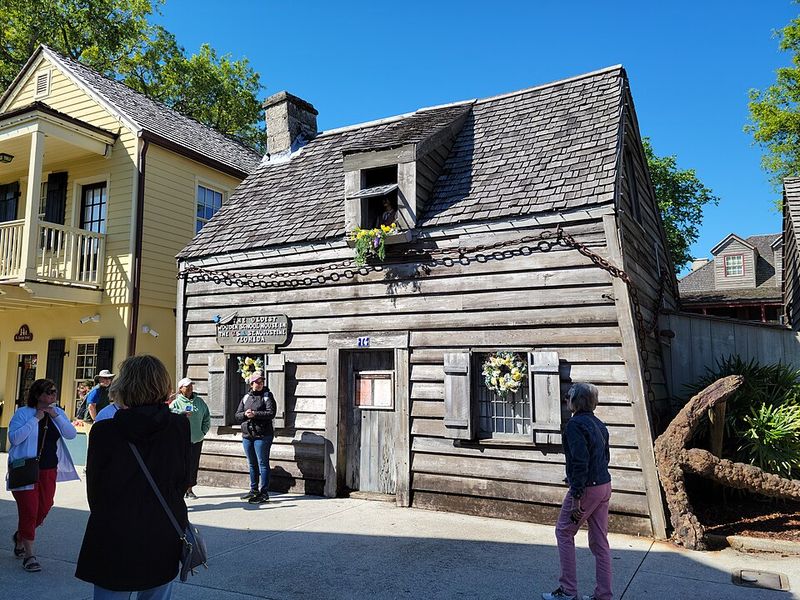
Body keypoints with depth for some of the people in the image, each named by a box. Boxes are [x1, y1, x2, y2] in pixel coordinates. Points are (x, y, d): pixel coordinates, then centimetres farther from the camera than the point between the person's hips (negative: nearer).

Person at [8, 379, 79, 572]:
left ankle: (20, 536, 40)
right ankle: (28, 555, 9)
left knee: (43, 509, 10)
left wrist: (56, 416, -14)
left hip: (49, 470, 5)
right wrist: (35, 419, -20)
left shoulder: (58, 413, 6)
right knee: (29, 511, -3)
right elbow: (14, 437, -18)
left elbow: (71, 434, -5)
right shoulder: (23, 413, -7)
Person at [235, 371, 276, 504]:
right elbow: (237, 415, 11)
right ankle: (254, 490, 26)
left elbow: (271, 413, -14)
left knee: (262, 463, -3)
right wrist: (245, 414, -10)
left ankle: (264, 492, 1)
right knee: (252, 464, 14)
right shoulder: (246, 397, 12)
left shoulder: (267, 396, -2)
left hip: (262, 435, -6)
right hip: (247, 435, 6)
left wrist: (255, 414, -19)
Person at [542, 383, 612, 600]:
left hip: (586, 487, -8)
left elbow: (580, 462, -22)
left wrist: (576, 497, -20)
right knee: (599, 540, 13)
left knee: (564, 533, 7)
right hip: (604, 485, 8)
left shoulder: (575, 424, -16)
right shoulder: (599, 424, 12)